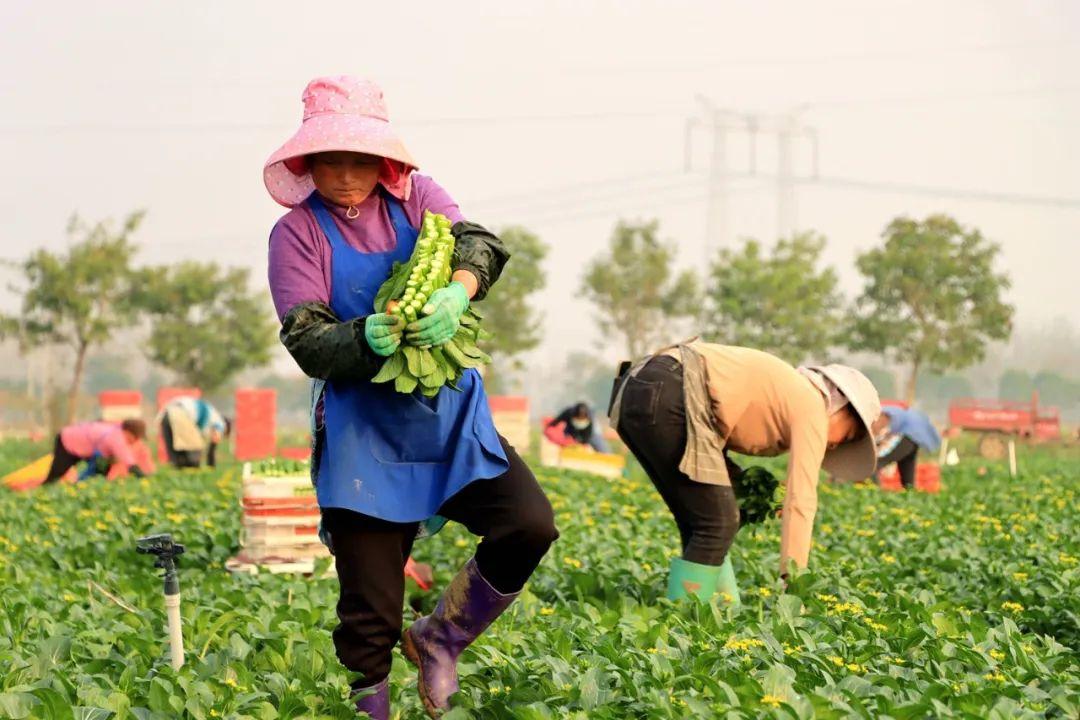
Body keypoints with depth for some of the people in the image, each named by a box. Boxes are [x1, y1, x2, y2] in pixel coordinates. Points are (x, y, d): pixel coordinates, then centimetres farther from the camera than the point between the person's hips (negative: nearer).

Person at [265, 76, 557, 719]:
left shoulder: (416, 197, 4)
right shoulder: (298, 232, -3)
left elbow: (479, 243, -13)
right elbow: (307, 343, -11)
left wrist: (457, 293, -36)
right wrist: (366, 336, -32)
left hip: (453, 421, 3)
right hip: (365, 435, -3)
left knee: (530, 526, -14)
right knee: (370, 614, -1)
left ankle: (438, 640, 9)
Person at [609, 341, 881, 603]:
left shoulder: (781, 391, 29)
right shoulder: (812, 407, 3)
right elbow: (800, 500, -5)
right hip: (666, 397, -10)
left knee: (699, 523, 14)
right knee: (718, 524, -3)